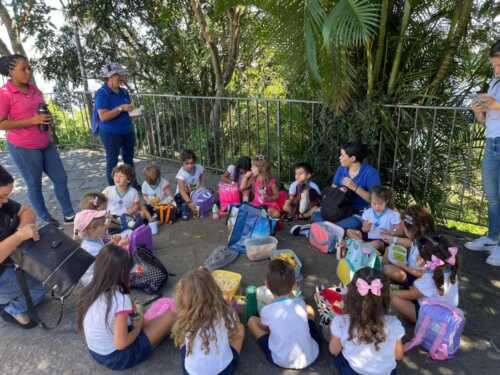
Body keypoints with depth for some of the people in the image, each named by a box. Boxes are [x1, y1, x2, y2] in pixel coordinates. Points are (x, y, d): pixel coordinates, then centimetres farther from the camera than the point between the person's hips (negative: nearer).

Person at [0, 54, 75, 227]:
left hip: (46, 144, 7)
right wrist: (33, 121, -22)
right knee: (34, 185, 7)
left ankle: (69, 215, 20)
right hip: (23, 148, -7)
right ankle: (46, 220, 21)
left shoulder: (33, 89, 7)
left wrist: (47, 121, 2)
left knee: (61, 178, 9)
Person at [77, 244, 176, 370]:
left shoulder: (89, 291, -9)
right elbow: (121, 344, -27)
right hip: (117, 358, -7)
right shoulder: (121, 300, -31)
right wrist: (138, 328, -7)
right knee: (170, 315, -3)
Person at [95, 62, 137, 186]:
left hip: (127, 131, 7)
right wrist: (121, 108, -27)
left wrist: (133, 110, -3)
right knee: (112, 161, 4)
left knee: (129, 159, 15)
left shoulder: (123, 91, 6)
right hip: (111, 133, -6)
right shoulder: (102, 93, -14)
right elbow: (103, 116, -21)